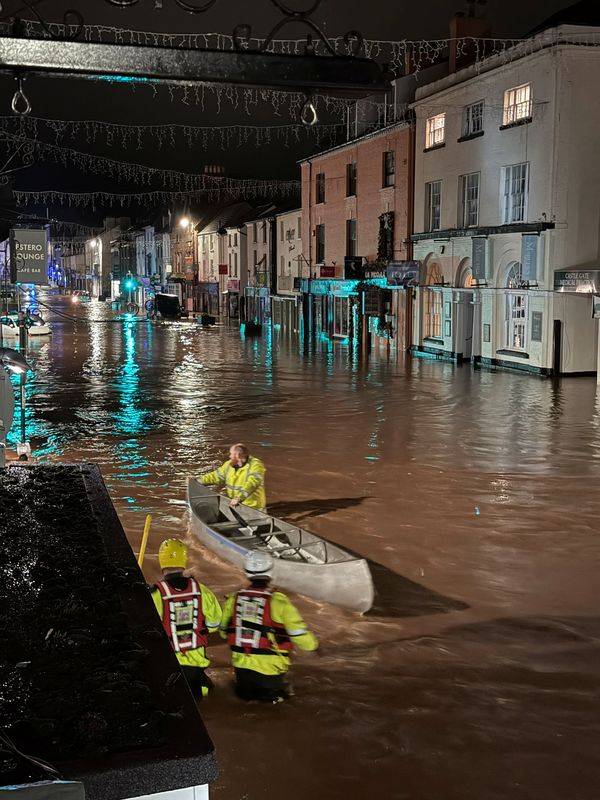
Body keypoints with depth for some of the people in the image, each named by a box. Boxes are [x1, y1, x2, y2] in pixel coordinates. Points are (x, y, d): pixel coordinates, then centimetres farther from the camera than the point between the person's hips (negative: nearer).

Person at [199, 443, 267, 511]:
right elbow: (216, 476, 17)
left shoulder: (255, 465, -14)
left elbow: (250, 484, -27)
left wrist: (239, 498, -39)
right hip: (233, 505, 6)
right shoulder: (229, 465, 9)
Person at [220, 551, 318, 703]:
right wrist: (313, 644, 7)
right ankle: (271, 694, -2)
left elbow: (224, 632, 10)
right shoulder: (279, 601, -16)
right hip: (270, 668, -4)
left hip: (240, 664, 4)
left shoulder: (233, 599, -4)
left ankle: (244, 688, 5)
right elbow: (303, 639, -15)